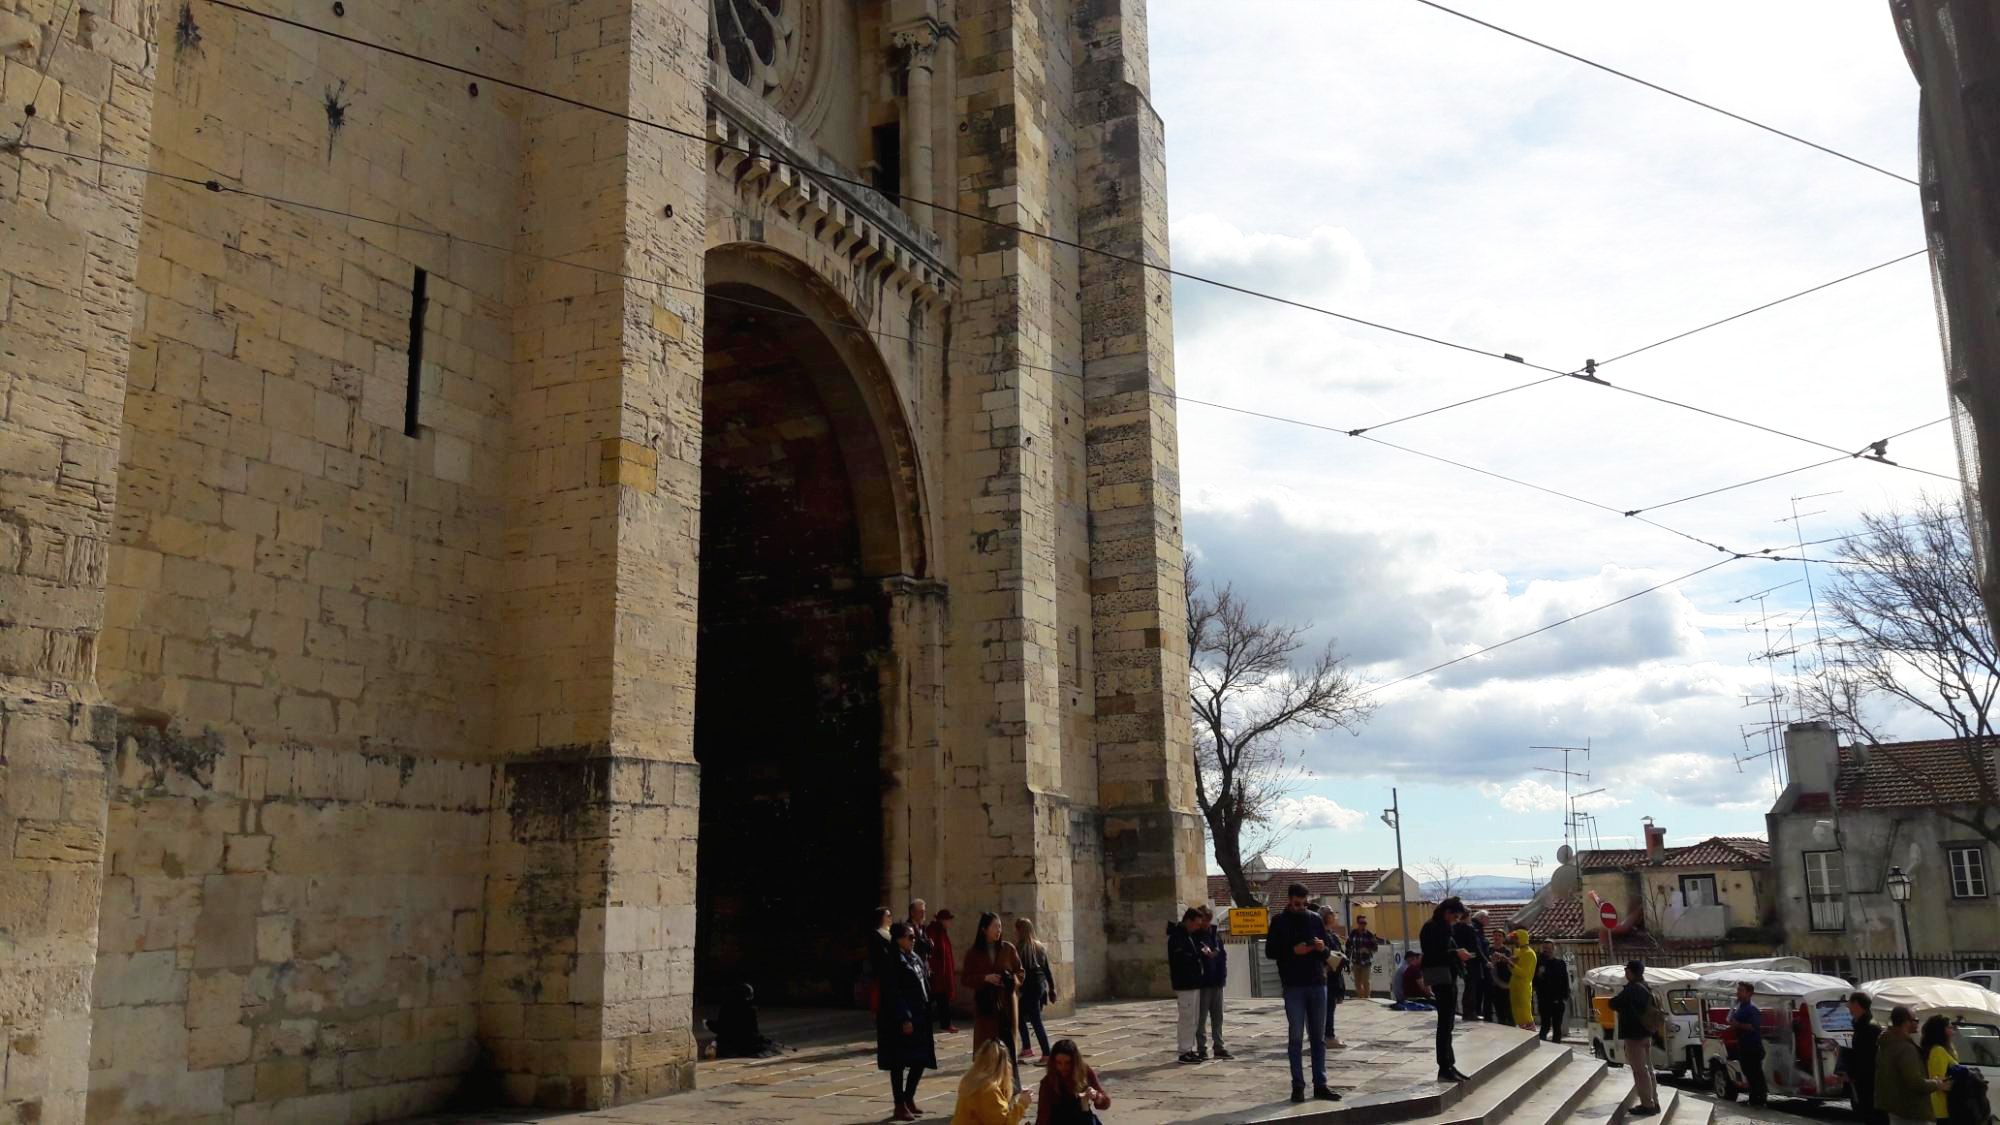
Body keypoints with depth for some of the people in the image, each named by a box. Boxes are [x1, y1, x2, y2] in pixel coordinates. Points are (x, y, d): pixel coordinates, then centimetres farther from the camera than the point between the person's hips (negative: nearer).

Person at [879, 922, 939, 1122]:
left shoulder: (916, 959, 12)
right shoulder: (893, 962, -14)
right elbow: (894, 993, -19)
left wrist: (926, 1013, 13)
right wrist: (904, 1019, -22)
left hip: (919, 1017, 8)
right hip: (899, 1020, -8)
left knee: (921, 1059, 12)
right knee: (899, 1062, 2)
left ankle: (908, 1098, 29)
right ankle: (900, 1106, 11)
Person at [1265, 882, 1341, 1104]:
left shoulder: (1315, 919, 10)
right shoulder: (1279, 922, 2)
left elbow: (1328, 950, 15)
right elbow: (1270, 951, 0)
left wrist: (1323, 948, -9)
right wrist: (1292, 950, -15)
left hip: (1318, 984, 3)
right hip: (1293, 986, -3)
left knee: (1318, 1037, 7)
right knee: (1295, 1037, -2)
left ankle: (1320, 1084, 12)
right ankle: (1298, 1085, 3)